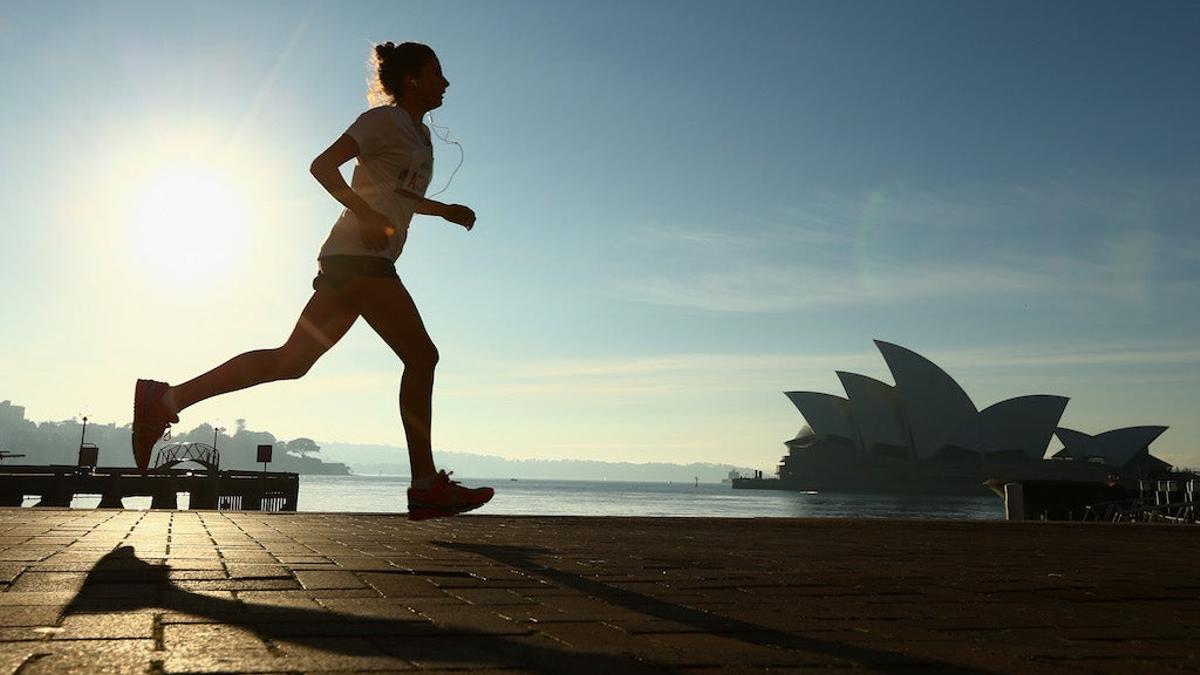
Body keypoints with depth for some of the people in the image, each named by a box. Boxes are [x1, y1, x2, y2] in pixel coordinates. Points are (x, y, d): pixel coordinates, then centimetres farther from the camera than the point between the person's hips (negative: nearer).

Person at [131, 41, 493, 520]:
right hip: (360, 254, -9)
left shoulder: (420, 134, 26)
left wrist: (444, 210, 25)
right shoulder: (385, 119, -2)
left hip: (353, 260, 9)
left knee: (292, 361, 3)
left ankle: (166, 398, 4)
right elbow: (323, 165, -11)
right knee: (421, 355, -10)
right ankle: (427, 485, -10)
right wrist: (366, 215, -22)